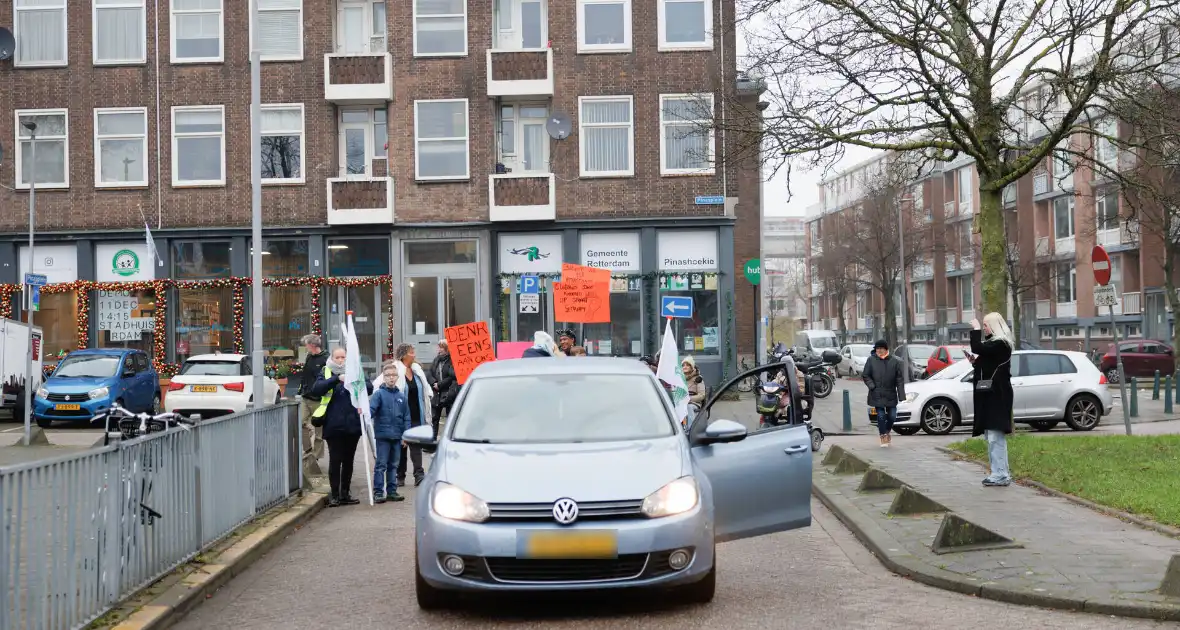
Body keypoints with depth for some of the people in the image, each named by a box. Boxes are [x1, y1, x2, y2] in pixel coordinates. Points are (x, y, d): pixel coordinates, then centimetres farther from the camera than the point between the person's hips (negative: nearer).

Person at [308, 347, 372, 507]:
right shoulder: (327, 375, 4)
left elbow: (369, 388, -1)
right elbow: (316, 389, -15)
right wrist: (336, 379, -26)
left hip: (352, 425, 3)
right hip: (334, 426, -3)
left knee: (348, 461, 10)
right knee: (335, 460, -3)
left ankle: (345, 494, 19)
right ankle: (334, 495, 3)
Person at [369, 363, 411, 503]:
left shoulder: (401, 396, 9)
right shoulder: (379, 394, -4)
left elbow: (406, 417, 11)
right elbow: (371, 408, -17)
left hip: (397, 436, 5)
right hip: (383, 435, -4)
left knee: (393, 465, 11)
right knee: (381, 465, -3)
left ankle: (392, 491, 17)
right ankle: (378, 492, 0)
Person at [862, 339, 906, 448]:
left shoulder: (894, 361, -3)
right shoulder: (871, 360, -4)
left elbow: (900, 379, -2)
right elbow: (865, 375, 3)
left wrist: (901, 395, -7)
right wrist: (872, 386, -11)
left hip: (891, 394, 1)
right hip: (877, 395, -1)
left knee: (892, 415, 5)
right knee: (881, 416, -1)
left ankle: (886, 431, 33)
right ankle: (883, 435, 17)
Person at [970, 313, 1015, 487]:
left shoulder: (1000, 344, -13)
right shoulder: (994, 343, 19)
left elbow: (977, 348, -26)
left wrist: (975, 329, -13)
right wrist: (976, 362, 8)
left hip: (997, 396, -11)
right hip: (990, 396, 11)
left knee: (995, 437, -12)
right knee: (991, 436, 13)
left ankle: (1000, 475, -12)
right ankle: (999, 473, 18)